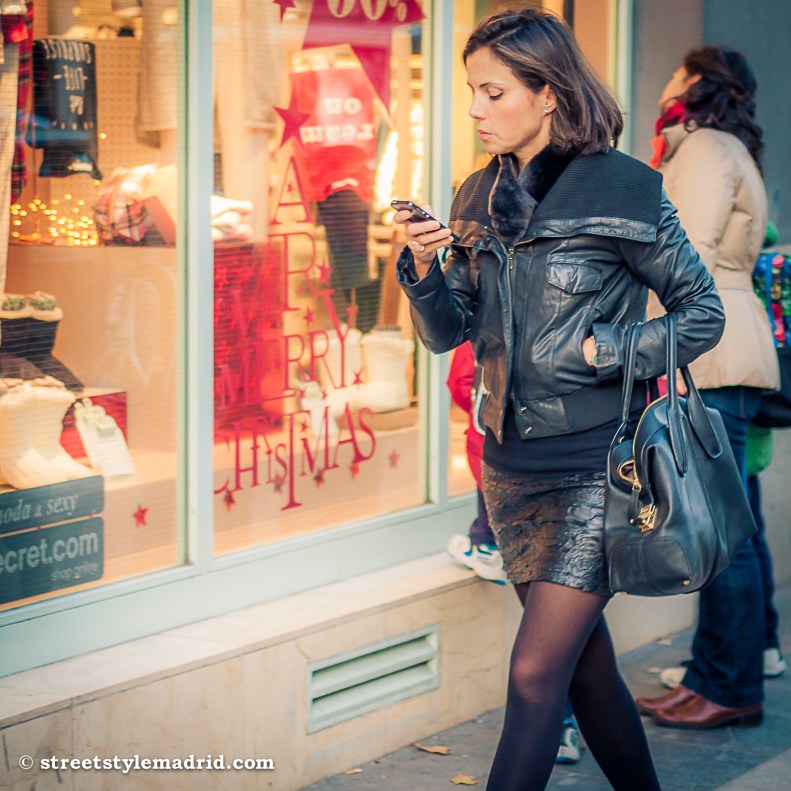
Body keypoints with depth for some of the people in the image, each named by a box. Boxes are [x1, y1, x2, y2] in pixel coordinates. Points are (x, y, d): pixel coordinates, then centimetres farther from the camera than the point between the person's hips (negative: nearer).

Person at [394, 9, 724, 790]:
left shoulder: (623, 190, -10)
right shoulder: (479, 199, 6)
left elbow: (703, 313, -4)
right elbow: (447, 331, 9)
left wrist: (606, 350, -16)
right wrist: (424, 267, -10)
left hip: (596, 463, -6)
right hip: (512, 462, 6)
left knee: (535, 673, -10)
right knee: (586, 662, 15)